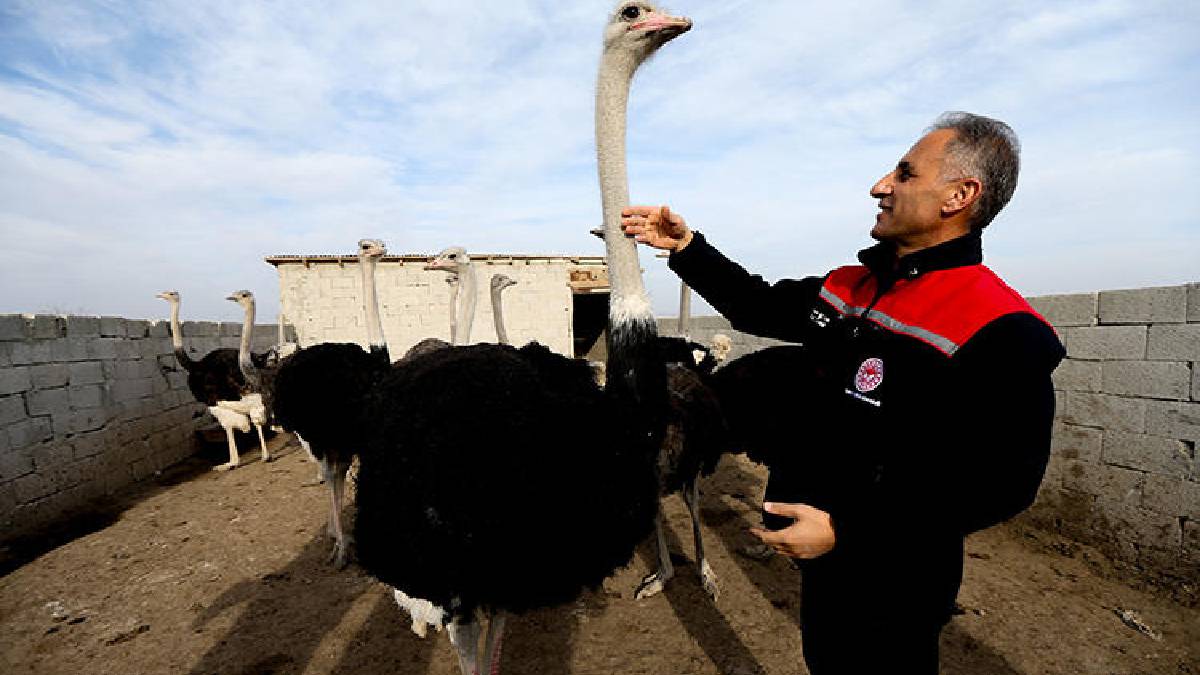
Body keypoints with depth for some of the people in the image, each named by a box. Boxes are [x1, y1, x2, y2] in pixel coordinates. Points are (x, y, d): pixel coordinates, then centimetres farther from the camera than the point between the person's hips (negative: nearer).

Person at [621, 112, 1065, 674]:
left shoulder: (1001, 331, -22)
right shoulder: (846, 288, 1)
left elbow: (1001, 485, -24)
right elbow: (757, 306, 12)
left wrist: (845, 529, -27)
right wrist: (686, 248, 5)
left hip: (892, 578, -7)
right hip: (818, 550, 7)